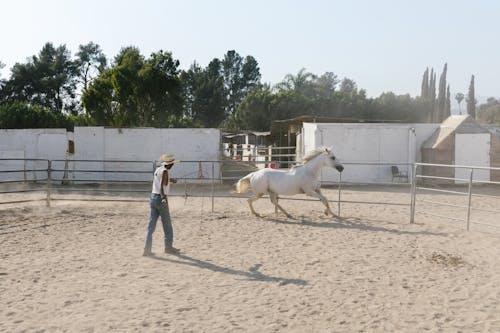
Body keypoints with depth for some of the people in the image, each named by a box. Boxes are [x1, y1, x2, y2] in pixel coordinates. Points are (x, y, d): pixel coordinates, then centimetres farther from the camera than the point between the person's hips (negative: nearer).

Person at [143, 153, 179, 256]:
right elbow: (161, 186, -27)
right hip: (160, 199, -8)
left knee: (151, 225, 5)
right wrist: (163, 197, -40)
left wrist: (170, 180, 49)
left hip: (153, 198, 8)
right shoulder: (164, 171, -13)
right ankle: (168, 247, 20)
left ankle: (147, 250, 0)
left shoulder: (158, 169, 12)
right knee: (167, 225, 8)